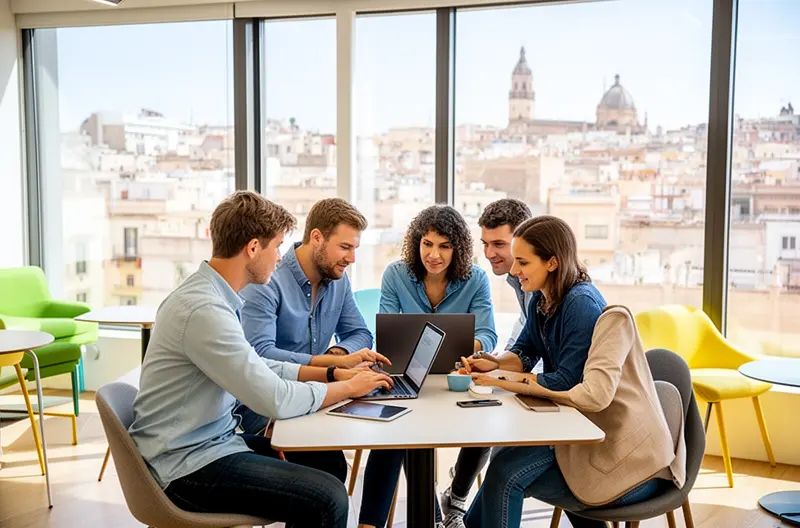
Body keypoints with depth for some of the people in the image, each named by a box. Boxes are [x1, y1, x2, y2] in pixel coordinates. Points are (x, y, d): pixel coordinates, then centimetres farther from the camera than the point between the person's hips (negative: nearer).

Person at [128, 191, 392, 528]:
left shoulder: (210, 294, 6)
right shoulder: (205, 309, -25)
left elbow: (257, 368, 16)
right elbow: (277, 400, -25)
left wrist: (333, 373, 8)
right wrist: (348, 388, -9)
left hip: (212, 441, 10)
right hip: (187, 464, -10)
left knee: (329, 464, 13)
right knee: (327, 499, -18)